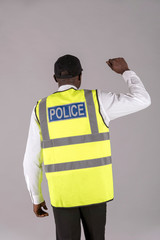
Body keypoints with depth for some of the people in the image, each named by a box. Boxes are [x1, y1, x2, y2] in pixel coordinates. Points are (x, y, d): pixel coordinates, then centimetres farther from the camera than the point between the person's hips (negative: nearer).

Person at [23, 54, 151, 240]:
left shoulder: (41, 109, -2)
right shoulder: (95, 99, -7)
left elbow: (31, 162, 0)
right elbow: (142, 100, -1)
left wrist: (36, 198, 12)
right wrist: (126, 71, 14)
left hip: (63, 192, 1)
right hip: (94, 189, 0)